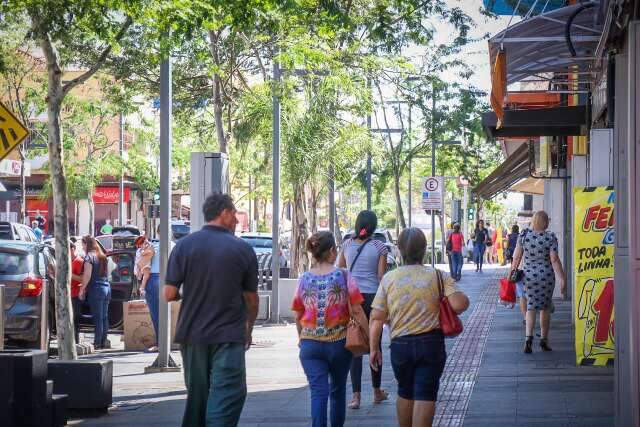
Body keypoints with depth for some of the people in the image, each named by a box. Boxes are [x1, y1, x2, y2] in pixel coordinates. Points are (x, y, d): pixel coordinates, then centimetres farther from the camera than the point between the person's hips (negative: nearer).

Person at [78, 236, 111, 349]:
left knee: (97, 317, -6)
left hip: (95, 289, -7)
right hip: (106, 287, 7)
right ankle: (104, 341, 10)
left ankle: (97, 342, -6)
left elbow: (87, 275, -14)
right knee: (104, 316, 9)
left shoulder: (89, 256, -6)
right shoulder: (102, 256, 16)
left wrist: (82, 289, -8)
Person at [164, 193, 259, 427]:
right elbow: (251, 299, 4)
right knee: (225, 398, -3)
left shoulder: (184, 245, -3)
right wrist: (249, 328, 21)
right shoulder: (243, 249, -4)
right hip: (228, 337, -3)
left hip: (192, 335, 3)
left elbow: (169, 294, -5)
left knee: (197, 396, 16)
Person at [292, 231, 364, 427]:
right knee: (338, 390, 18)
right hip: (339, 342, -1)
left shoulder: (304, 279, 0)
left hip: (310, 343, 1)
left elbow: (298, 316, 8)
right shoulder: (343, 276, -7)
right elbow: (357, 310, -7)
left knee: (318, 392, -3)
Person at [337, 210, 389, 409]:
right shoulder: (379, 247, -5)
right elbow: (382, 277, -5)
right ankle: (377, 392, 25)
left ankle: (356, 396, -6)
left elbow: (340, 268, 18)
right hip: (372, 297, -1)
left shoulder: (347, 244, 3)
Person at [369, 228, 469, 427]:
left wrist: (374, 348, 5)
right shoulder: (437, 276, -5)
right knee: (425, 395, -1)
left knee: (405, 392, 20)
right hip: (431, 343, -2)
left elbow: (377, 318, -3)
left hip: (400, 344, 2)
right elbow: (459, 304, -17)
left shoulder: (389, 278, -2)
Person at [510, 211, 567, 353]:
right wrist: (562, 279, -11)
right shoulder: (550, 237, -9)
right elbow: (554, 260, -13)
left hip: (528, 275, 1)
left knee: (531, 306, 7)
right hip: (546, 275, -1)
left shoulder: (523, 235, -2)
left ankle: (529, 337, -15)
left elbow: (517, 257, 2)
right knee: (545, 307, 14)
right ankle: (544, 340, 19)